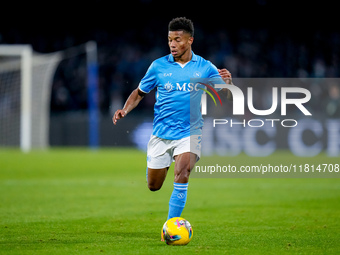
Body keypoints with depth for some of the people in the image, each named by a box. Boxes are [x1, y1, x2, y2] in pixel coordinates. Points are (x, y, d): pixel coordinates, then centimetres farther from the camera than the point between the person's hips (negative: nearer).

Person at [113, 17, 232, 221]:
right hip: (162, 133, 2)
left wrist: (227, 83, -24)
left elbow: (225, 98, -1)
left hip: (190, 133, -2)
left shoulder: (205, 68, -1)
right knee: (153, 186, 8)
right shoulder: (159, 66, 0)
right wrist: (125, 110, -8)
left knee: (182, 174, -26)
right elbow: (140, 93, 10)